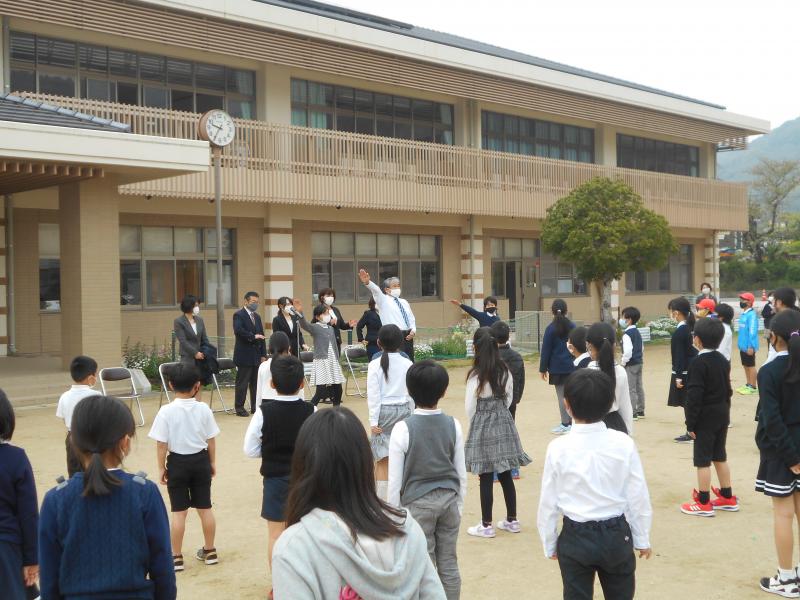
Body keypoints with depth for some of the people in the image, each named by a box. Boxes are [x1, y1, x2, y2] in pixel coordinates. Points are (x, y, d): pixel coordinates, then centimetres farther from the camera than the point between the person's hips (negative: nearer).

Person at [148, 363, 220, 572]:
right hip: (200, 460, 3)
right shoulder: (203, 409, -7)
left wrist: (162, 468, 0)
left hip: (177, 462, -2)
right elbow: (211, 440, 0)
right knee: (205, 508, 14)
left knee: (179, 511, 5)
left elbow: (161, 444, -12)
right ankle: (210, 551, 26)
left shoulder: (166, 411, -14)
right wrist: (212, 462, 13)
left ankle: (176, 557, 12)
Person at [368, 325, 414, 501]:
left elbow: (373, 395, -8)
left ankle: (382, 499, 2)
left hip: (383, 412, -2)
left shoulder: (375, 365, -8)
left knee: (383, 460, 1)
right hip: (402, 410, 2)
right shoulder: (407, 364, -2)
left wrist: (373, 420, -5)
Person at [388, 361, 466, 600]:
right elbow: (461, 473, 4)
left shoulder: (403, 429, -14)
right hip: (449, 500, 4)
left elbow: (395, 479, -10)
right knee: (449, 564, 12)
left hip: (417, 503, -3)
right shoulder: (453, 425, -3)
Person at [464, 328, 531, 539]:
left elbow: (470, 406, -10)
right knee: (505, 475, 13)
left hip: (482, 427, -5)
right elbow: (509, 399, 9)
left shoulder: (476, 375, -16)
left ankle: (486, 525, 9)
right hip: (504, 424, 5)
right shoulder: (505, 371, 0)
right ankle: (511, 520, 22)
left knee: (486, 478, 1)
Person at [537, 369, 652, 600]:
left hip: (575, 538, -1)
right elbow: (638, 497, -6)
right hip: (616, 535, 1)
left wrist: (550, 543, 7)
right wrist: (642, 539, 9)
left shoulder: (558, 448, -15)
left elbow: (548, 503, -8)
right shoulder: (624, 444, -13)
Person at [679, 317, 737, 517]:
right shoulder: (722, 360, 7)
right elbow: (727, 389, 14)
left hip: (705, 417, -8)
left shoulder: (699, 363, -18)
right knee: (720, 456, 18)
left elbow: (694, 396, -20)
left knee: (703, 459, 0)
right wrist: (724, 411, 21)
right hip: (722, 414, 8)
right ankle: (728, 498, 25)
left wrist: (691, 423, -15)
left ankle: (704, 503, 6)